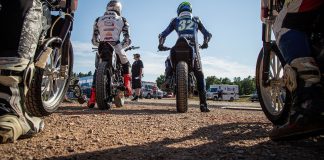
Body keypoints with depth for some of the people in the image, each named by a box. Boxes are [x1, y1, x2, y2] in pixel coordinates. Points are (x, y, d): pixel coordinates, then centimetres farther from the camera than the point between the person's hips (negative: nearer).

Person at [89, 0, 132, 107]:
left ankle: (93, 98, 7)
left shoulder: (98, 20, 16)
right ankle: (127, 85, 7)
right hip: (116, 47, -1)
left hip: (102, 47, 2)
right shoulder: (122, 20, 12)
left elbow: (94, 40, 14)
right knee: (126, 64, 26)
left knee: (98, 70, 17)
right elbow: (127, 39, 8)